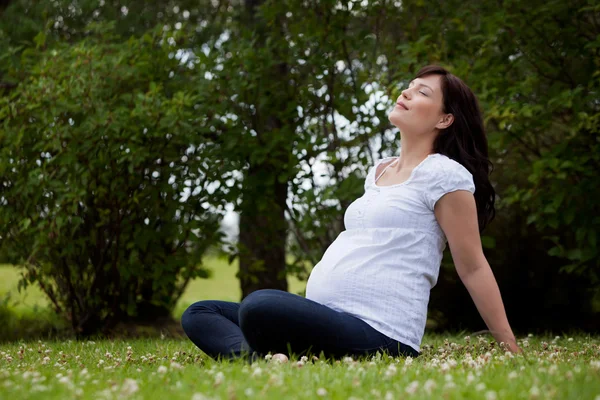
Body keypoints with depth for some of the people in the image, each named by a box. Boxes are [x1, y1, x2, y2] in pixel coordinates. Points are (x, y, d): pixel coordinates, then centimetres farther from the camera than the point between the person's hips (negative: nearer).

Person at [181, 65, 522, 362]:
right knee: (199, 314, 3)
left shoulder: (443, 174, -3)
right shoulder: (378, 171, 22)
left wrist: (511, 349, -2)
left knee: (259, 306, -36)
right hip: (324, 320, 10)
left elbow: (473, 267, -2)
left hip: (377, 335, -10)